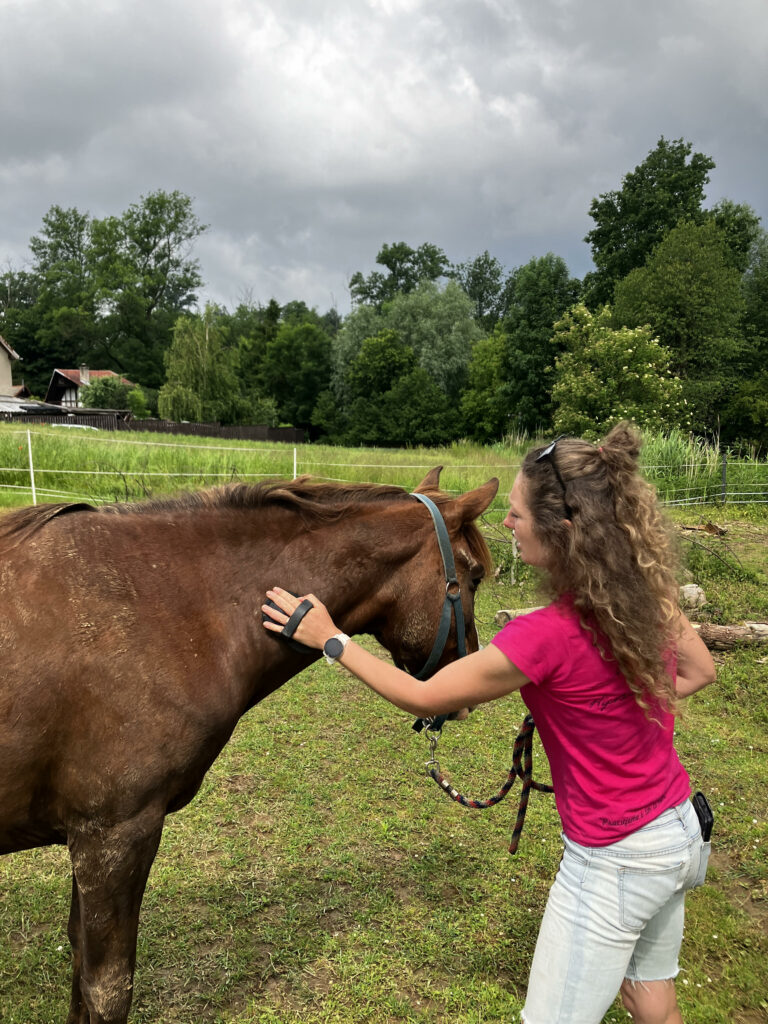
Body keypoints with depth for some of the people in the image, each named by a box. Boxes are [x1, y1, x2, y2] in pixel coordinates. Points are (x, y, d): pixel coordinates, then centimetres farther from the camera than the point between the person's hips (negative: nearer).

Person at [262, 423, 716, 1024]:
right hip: (681, 832, 7)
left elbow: (420, 698, -19)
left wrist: (331, 640, -10)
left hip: (614, 863, -7)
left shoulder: (546, 636, -31)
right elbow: (700, 671, 10)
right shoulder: (647, 590, -10)